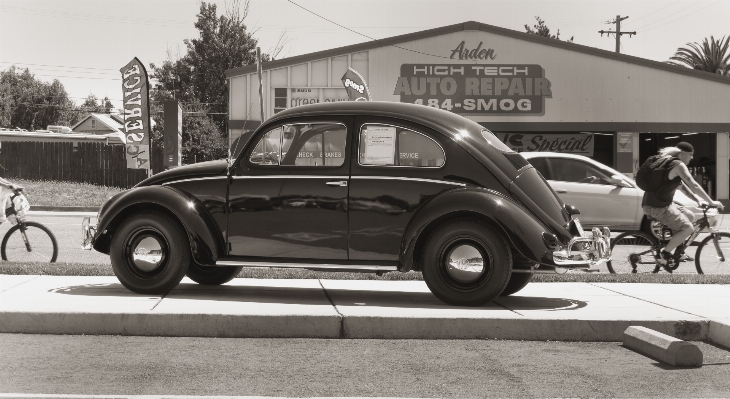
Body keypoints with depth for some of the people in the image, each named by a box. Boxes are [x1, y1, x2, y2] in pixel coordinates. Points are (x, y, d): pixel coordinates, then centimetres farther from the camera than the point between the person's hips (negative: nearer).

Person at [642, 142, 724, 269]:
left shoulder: (670, 163, 18)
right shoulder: (679, 165, -14)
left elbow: (683, 185, 27)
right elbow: (693, 185, -19)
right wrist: (711, 202, -14)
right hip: (657, 207, -10)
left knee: (690, 217, 19)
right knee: (688, 228, -11)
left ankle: (679, 251, 21)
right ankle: (664, 256, -7)